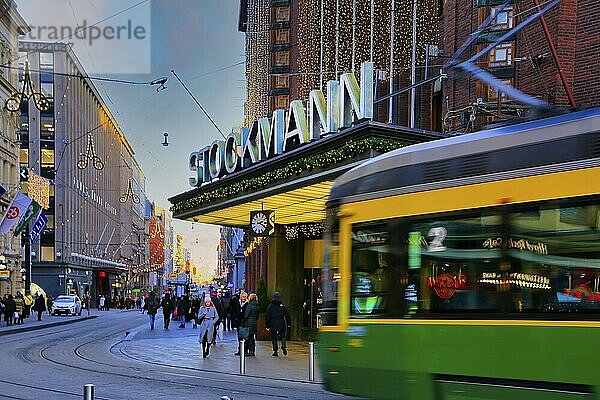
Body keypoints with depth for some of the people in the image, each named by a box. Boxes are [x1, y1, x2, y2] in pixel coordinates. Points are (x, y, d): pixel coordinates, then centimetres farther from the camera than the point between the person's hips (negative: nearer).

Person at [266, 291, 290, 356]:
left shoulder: (270, 306, -1)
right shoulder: (282, 306, 1)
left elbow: (267, 316, -2)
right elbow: (287, 315, 4)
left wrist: (267, 326, 1)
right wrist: (288, 324, 13)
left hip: (273, 325, 0)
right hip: (281, 325, 0)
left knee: (274, 338, 7)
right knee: (283, 336, 11)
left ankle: (275, 351, 5)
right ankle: (283, 346, -15)